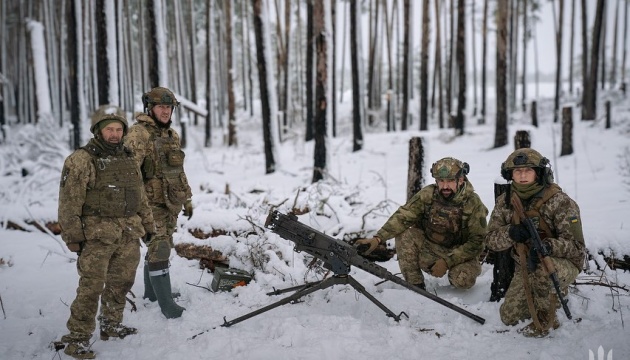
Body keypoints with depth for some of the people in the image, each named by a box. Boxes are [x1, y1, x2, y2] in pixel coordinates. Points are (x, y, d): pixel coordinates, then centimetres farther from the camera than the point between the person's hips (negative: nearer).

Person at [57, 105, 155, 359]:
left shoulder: (128, 159, 14)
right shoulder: (81, 160, -8)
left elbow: (140, 196, 20)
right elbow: (69, 202, -10)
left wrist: (148, 225, 19)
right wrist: (73, 236, -13)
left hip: (129, 234, 7)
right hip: (97, 235, -6)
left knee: (121, 282, 14)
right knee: (91, 286, -7)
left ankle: (111, 325, 31)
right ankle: (77, 338, 2)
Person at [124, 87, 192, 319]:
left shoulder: (172, 135, 14)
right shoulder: (138, 134, -12)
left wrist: (187, 199, 21)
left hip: (171, 203, 8)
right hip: (151, 203, -8)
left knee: (160, 247, 16)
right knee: (159, 250, -10)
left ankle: (151, 293, 30)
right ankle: (166, 303, -4)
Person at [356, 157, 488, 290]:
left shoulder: (473, 203, -18)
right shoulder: (428, 194, -13)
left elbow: (476, 241, -15)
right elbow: (403, 216, -19)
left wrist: (447, 262, -24)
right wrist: (378, 238, -34)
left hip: (460, 253, -2)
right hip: (430, 248, 2)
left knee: (464, 280, -32)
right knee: (404, 234, -24)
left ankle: (456, 275, 6)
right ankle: (415, 285, -12)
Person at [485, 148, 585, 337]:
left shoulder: (559, 201, -20)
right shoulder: (504, 202, -5)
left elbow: (575, 245, -21)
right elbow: (491, 240, -3)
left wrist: (548, 246, -42)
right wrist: (510, 233, -26)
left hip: (564, 263, -5)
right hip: (525, 267, 5)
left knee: (543, 270, -40)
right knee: (509, 317, 2)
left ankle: (545, 319, -12)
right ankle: (550, 297, 29)